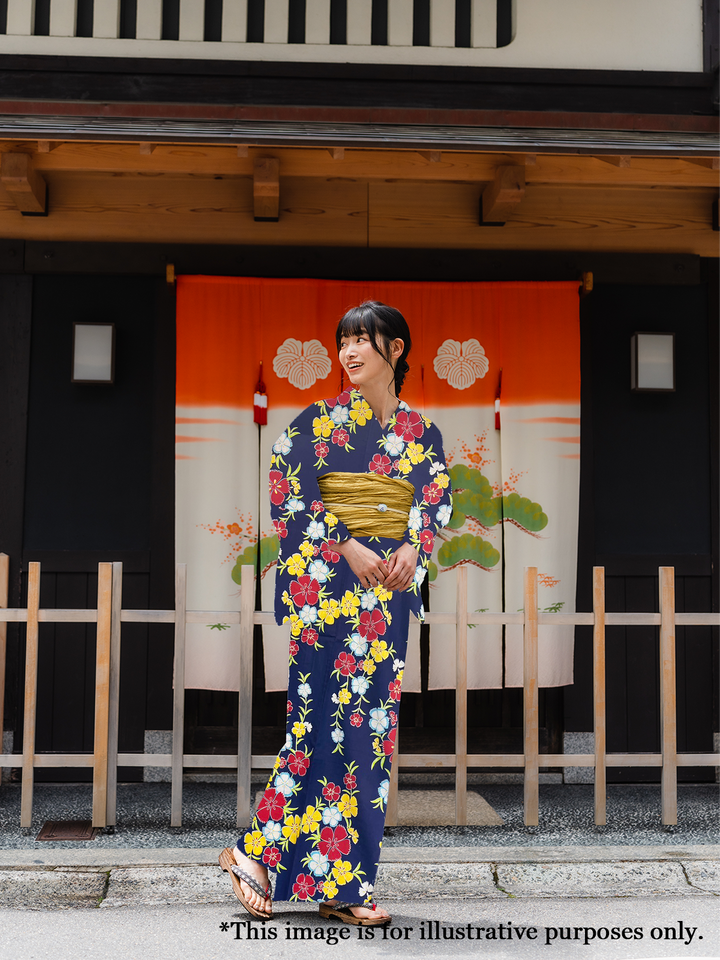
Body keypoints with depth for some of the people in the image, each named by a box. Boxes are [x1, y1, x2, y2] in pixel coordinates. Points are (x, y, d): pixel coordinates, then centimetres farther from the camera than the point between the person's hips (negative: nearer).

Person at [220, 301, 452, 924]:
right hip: (327, 584, -4)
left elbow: (436, 504, 9)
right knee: (325, 715, -8)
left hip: (391, 587, 4)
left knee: (370, 719, 4)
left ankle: (340, 883, 12)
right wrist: (347, 546, -15)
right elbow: (290, 491, -5)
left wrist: (412, 550, -11)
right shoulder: (318, 422, 2)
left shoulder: (422, 433, 12)